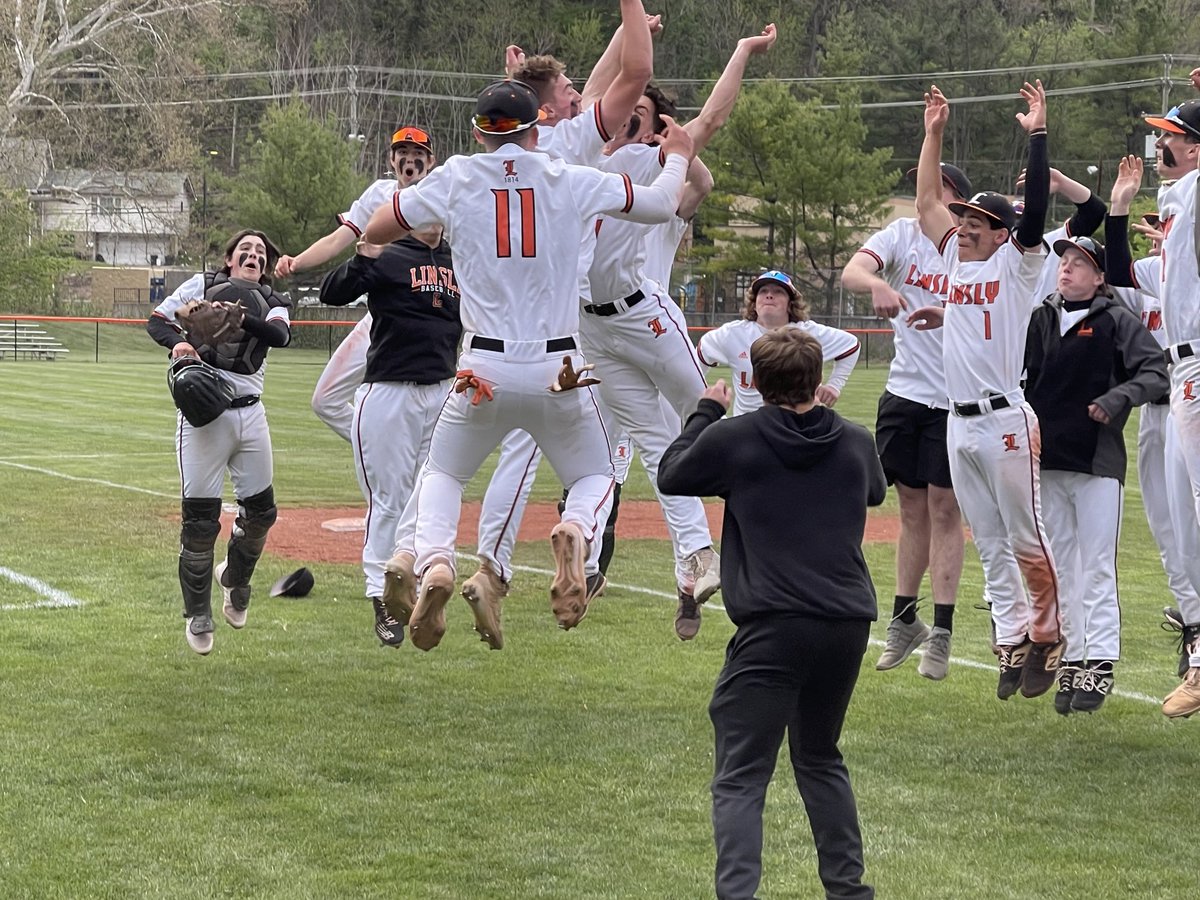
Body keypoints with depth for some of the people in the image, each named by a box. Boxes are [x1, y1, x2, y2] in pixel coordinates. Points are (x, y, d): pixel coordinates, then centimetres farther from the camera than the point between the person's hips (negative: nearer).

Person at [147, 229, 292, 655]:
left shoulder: (271, 304, 13)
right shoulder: (202, 285, 8)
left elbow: (281, 335, -9)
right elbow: (157, 320, 5)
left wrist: (244, 320, -29)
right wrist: (177, 342, -18)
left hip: (250, 413, 4)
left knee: (261, 509, 7)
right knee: (200, 516, -5)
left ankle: (235, 579, 37)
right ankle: (197, 617, 8)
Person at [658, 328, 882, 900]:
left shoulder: (732, 439, -4)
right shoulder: (855, 443, 8)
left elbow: (670, 477, 14)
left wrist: (705, 413, 27)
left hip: (772, 628, -5)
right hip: (848, 624, 5)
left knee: (740, 777, -5)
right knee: (820, 758, 25)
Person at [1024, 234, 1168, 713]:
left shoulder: (1117, 321, -3)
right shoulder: (1039, 318, 10)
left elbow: (1156, 372, -10)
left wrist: (1117, 399, -24)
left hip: (1098, 462, -5)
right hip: (1048, 461, 5)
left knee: (1097, 569, -4)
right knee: (1060, 569, 9)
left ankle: (1100, 664, -2)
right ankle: (1071, 662, 15)